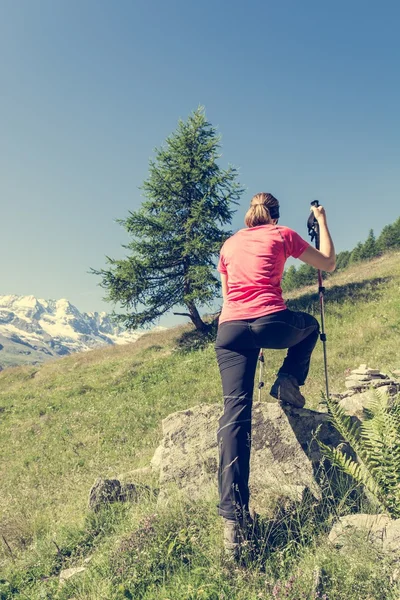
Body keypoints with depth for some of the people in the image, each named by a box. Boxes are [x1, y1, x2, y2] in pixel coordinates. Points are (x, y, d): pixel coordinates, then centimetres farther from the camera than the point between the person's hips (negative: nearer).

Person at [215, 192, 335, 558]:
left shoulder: (229, 244, 25)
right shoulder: (283, 235, 14)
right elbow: (329, 264, 24)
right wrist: (322, 220, 35)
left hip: (230, 328, 3)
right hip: (271, 322, -2)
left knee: (235, 414, -5)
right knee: (311, 325, 33)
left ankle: (233, 517, -13)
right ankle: (289, 383, 17)